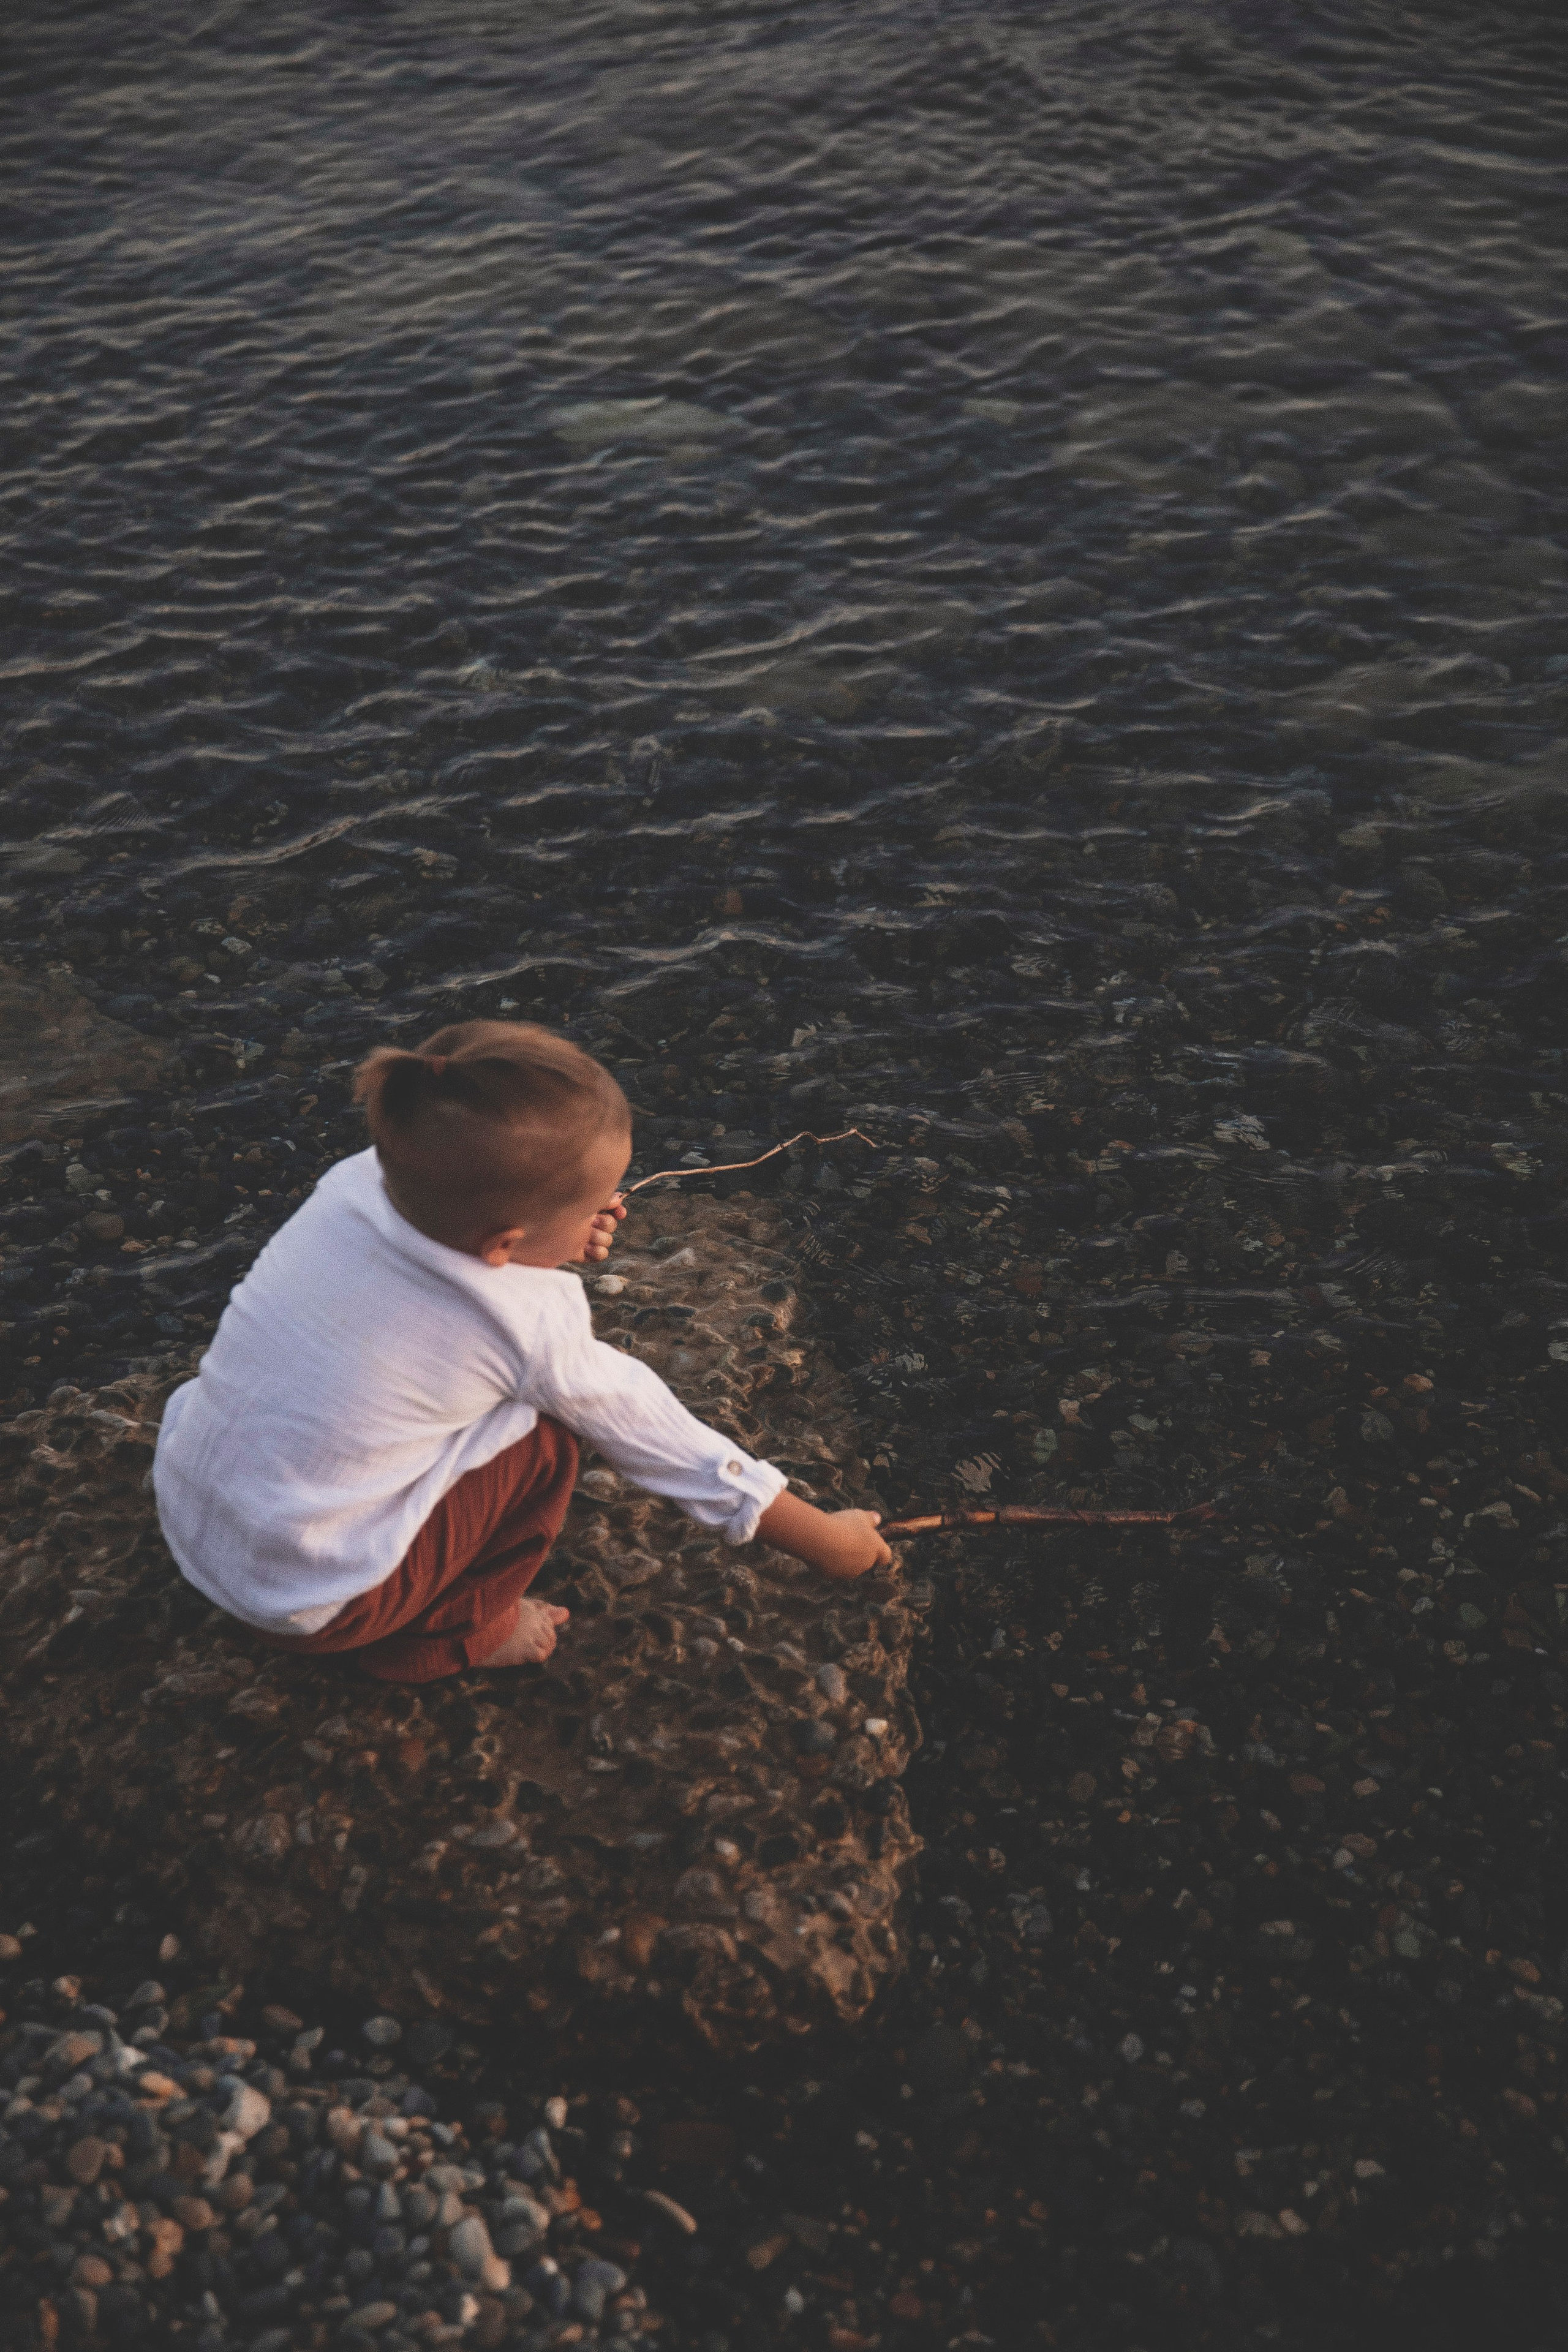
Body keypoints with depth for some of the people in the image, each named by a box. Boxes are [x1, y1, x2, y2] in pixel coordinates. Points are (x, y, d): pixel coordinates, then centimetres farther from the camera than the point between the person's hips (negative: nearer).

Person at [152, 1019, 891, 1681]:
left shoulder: (359, 1181, -12)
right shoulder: (532, 1326, -24)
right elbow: (656, 1437, -10)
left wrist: (553, 1247, -7)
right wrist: (827, 1540, 4)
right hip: (306, 1606, -6)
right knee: (546, 1437, -4)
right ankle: (435, 1640, 15)